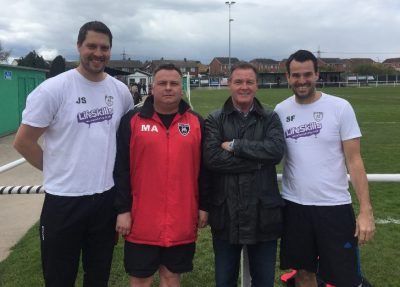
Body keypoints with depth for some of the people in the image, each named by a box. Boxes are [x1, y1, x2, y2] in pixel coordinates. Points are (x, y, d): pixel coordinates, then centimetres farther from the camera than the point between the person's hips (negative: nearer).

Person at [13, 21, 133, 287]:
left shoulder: (121, 91, 2)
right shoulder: (53, 89, -11)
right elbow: (23, 141, -7)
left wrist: (110, 169, 8)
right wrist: (57, 170, -1)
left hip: (107, 197, 4)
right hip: (64, 200, -4)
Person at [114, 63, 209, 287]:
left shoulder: (196, 123, 4)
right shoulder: (132, 121, -1)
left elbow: (204, 169, 7)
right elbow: (121, 169, -2)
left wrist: (204, 207, 6)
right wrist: (123, 209, -5)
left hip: (182, 221, 2)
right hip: (142, 220, -1)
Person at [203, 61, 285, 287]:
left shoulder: (270, 118, 4)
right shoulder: (215, 120, 1)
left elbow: (277, 150, -15)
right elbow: (212, 158, -15)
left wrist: (235, 146, -14)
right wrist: (257, 161, -15)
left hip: (263, 213, 1)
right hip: (226, 214, 0)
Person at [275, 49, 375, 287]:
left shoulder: (340, 107, -5)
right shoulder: (281, 111, 2)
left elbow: (354, 161, -6)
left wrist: (366, 210, -11)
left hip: (334, 206, -2)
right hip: (294, 205, 3)